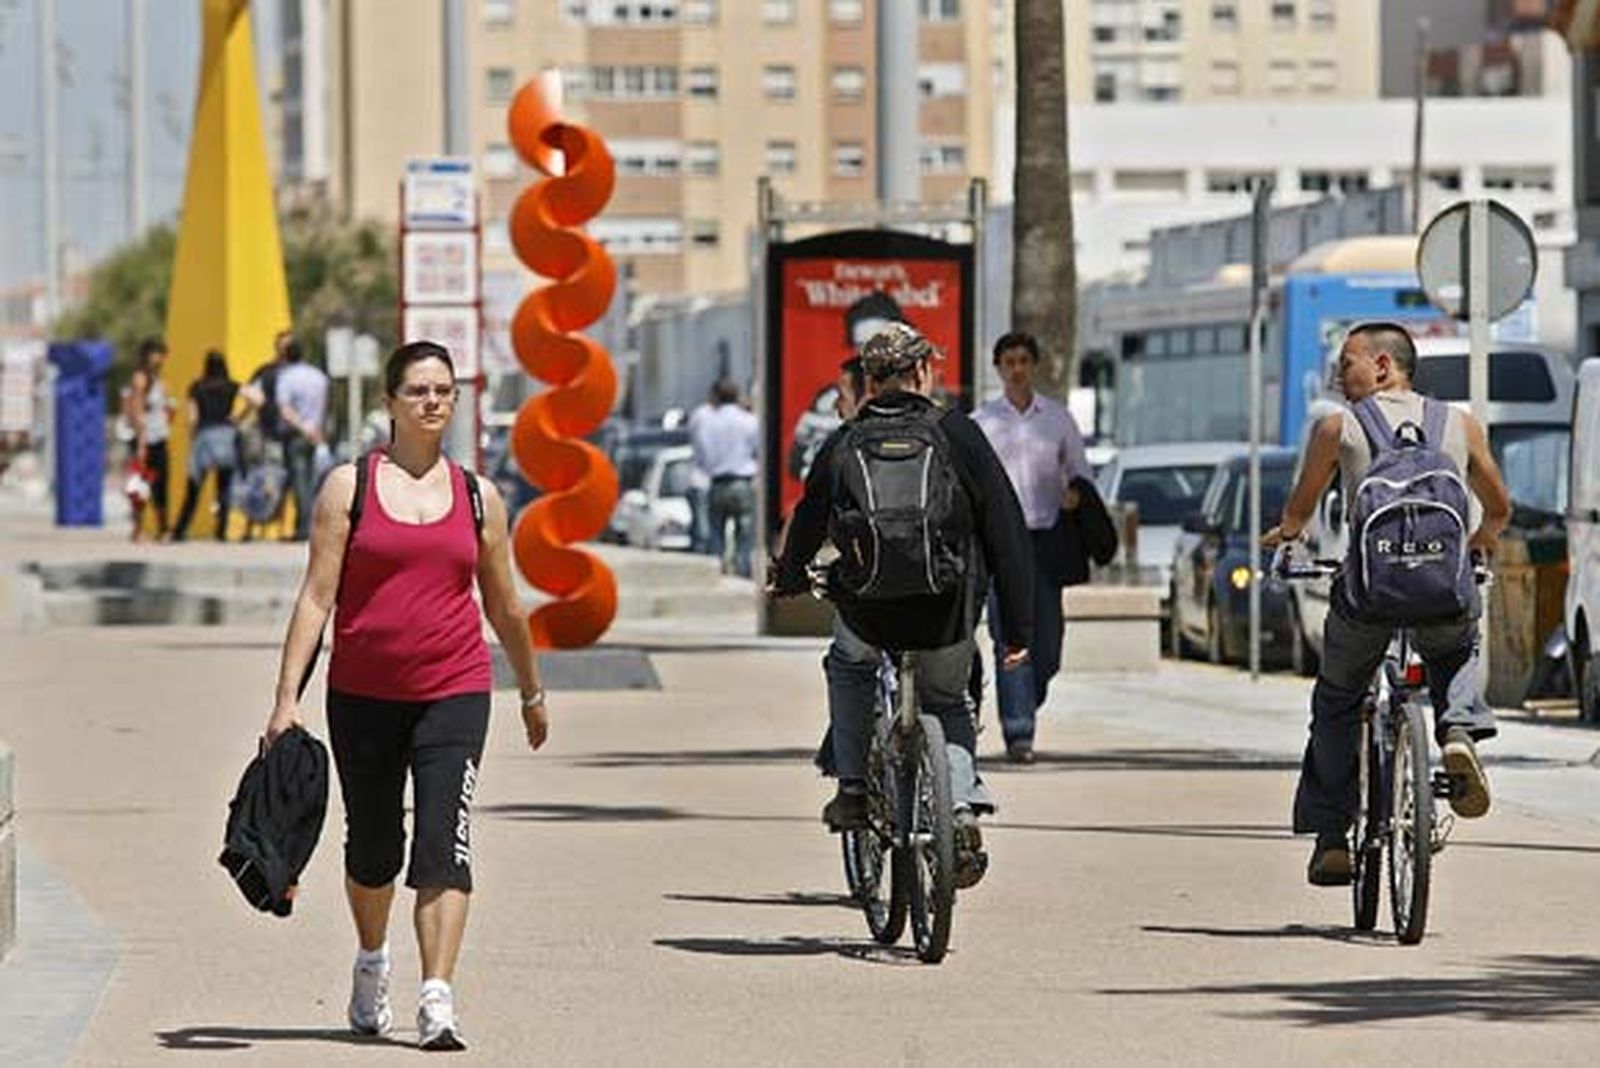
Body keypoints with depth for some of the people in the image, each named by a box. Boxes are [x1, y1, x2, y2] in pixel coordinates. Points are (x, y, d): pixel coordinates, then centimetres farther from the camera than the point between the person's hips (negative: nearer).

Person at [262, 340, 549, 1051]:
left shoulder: (478, 496, 8)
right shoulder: (349, 485, 2)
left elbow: (503, 606, 19)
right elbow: (317, 595, -2)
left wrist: (532, 694, 26)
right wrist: (287, 695, -9)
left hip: (454, 694, 0)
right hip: (362, 695, 0)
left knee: (444, 846, -14)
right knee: (372, 847, 14)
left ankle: (437, 1001, -18)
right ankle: (372, 964, 41)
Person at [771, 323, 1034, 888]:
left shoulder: (842, 444, 4)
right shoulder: (958, 436, -1)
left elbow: (808, 522, 17)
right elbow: (1006, 529, -2)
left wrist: (788, 578, 39)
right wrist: (1018, 628, 2)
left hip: (866, 613, 1)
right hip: (948, 619, -1)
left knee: (848, 667, 34)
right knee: (947, 703, 26)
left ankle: (852, 788, 23)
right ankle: (962, 808, 3)